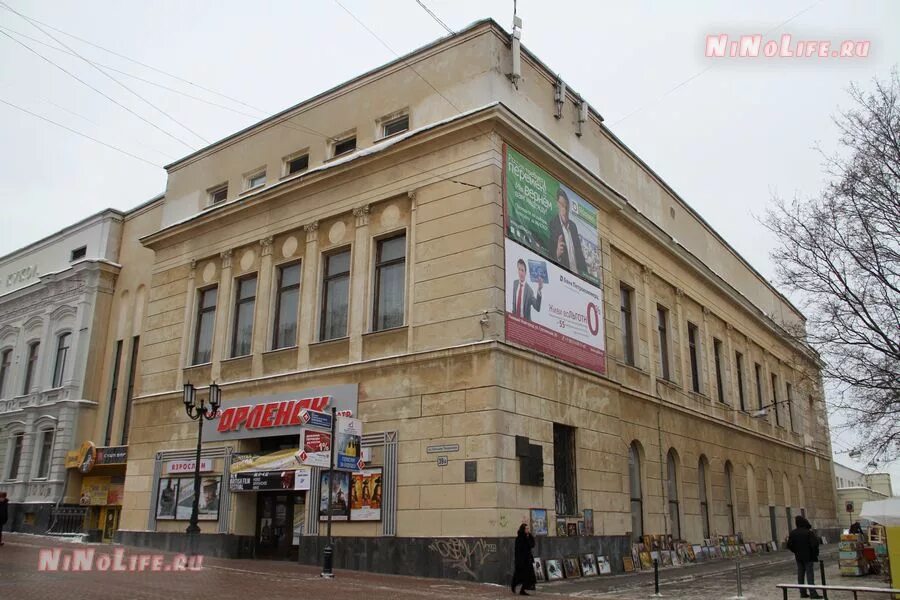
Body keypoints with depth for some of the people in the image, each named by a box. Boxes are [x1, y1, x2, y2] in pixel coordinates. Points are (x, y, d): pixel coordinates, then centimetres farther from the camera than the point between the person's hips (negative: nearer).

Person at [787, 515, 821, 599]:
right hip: (808, 557, -5)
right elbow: (814, 544, -20)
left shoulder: (793, 533, 0)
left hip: (798, 557, 5)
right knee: (809, 574, -2)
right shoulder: (809, 532, -16)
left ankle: (802, 592, 13)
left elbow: (789, 545, 2)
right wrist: (815, 553, -3)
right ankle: (812, 593, -3)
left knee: (800, 574, 10)